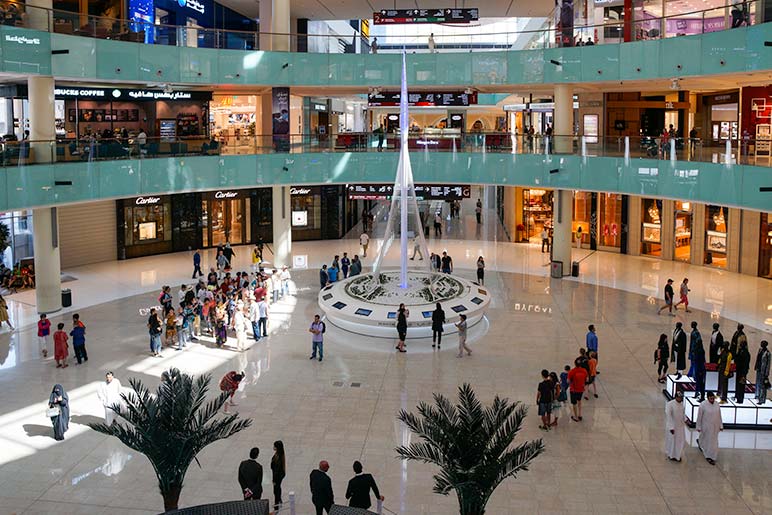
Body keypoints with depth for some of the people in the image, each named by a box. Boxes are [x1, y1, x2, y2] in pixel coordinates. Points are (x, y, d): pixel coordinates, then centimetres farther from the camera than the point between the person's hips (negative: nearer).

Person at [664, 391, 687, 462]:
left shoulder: (681, 404, -1)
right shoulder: (670, 404, -22)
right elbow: (668, 416, -22)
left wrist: (685, 419, 1)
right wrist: (671, 427, -24)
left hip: (680, 425, 6)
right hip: (672, 426, -6)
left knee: (681, 440, 12)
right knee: (672, 440, 10)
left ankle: (677, 455, 31)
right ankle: (671, 455, 30)